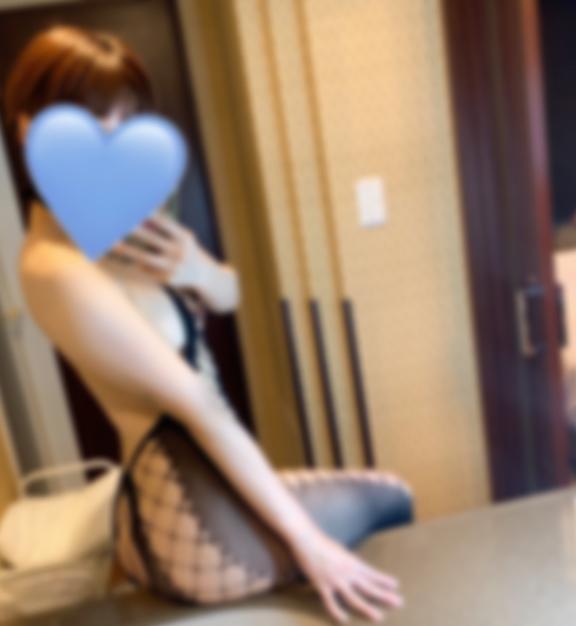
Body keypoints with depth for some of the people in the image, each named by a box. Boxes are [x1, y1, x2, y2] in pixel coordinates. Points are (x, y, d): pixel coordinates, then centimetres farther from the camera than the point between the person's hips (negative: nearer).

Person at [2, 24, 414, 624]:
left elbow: (227, 295, 9)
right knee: (390, 500, 16)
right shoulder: (58, 269, -25)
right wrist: (307, 541, -20)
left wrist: (193, 269, -16)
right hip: (201, 530, -8)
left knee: (383, 498, 29)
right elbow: (197, 406, -26)